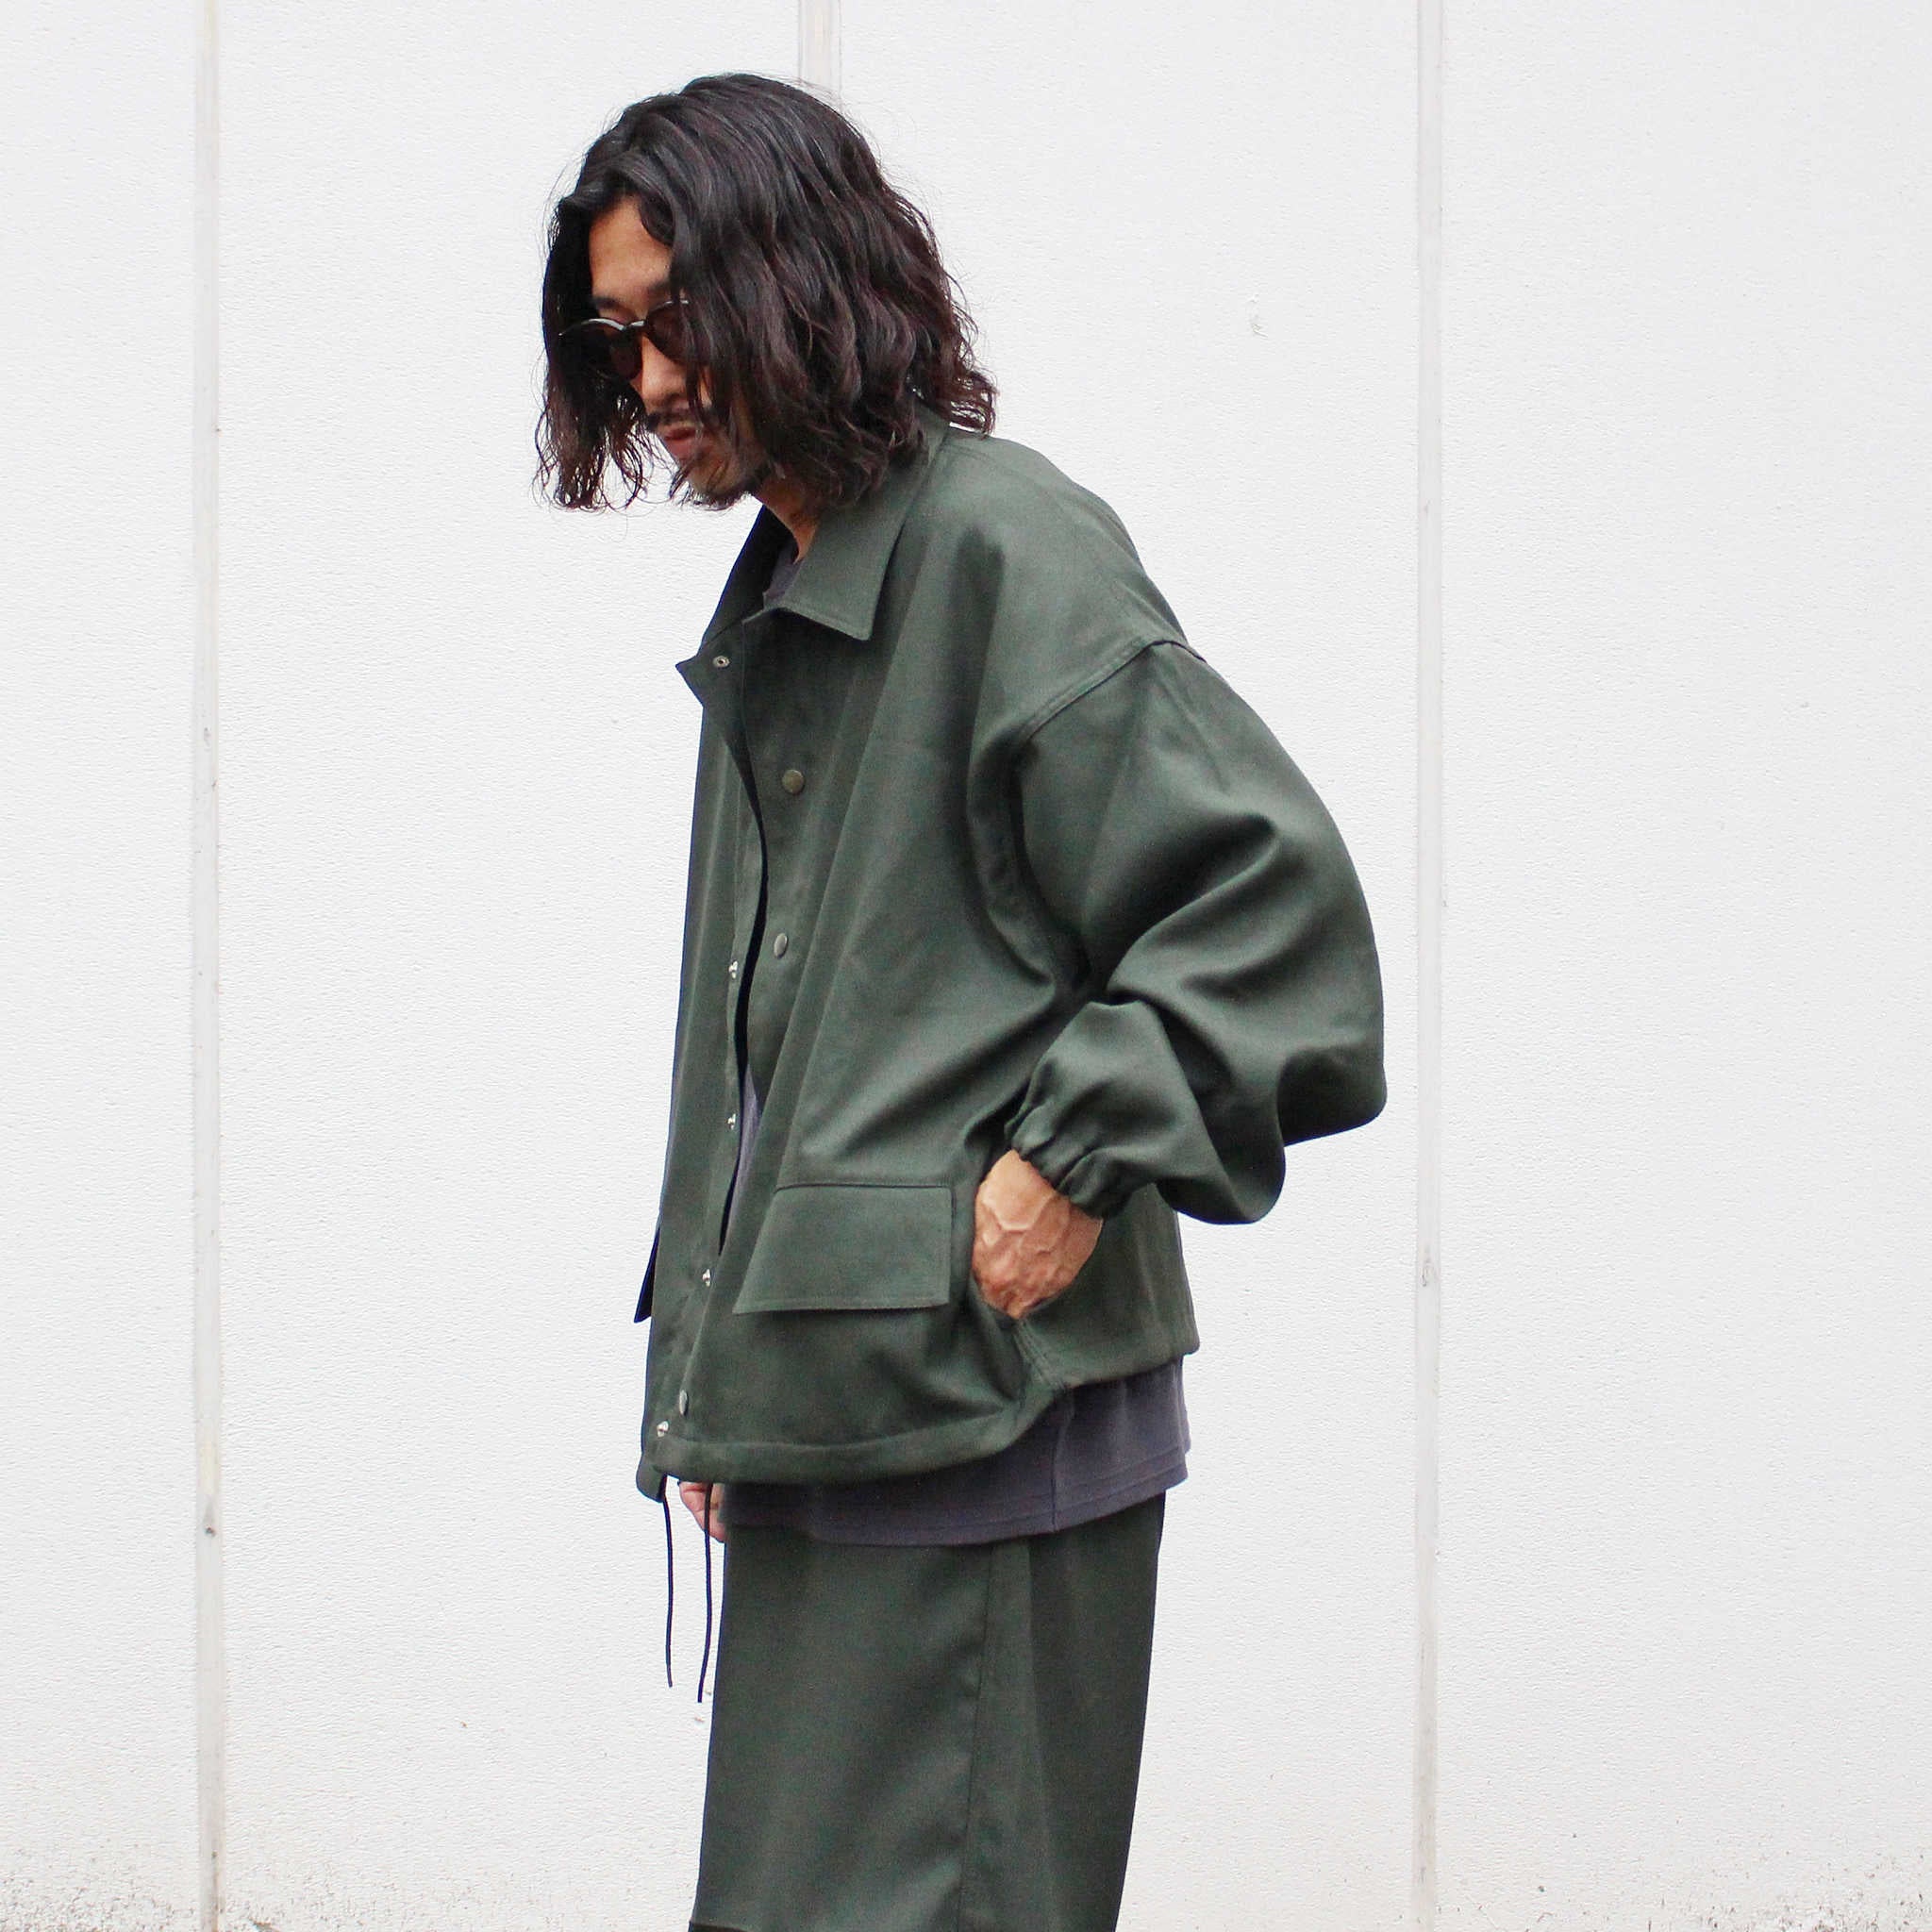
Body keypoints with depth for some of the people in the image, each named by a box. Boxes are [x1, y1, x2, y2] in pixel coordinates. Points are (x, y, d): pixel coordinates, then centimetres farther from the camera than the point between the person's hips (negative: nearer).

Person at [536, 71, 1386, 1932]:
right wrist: (708, 1378, 18)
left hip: (982, 1424, -9)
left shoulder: (1003, 543, -9)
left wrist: (1079, 1164, -16)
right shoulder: (770, 610, 18)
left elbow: (1273, 889, -15)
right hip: (816, 1420, 9)